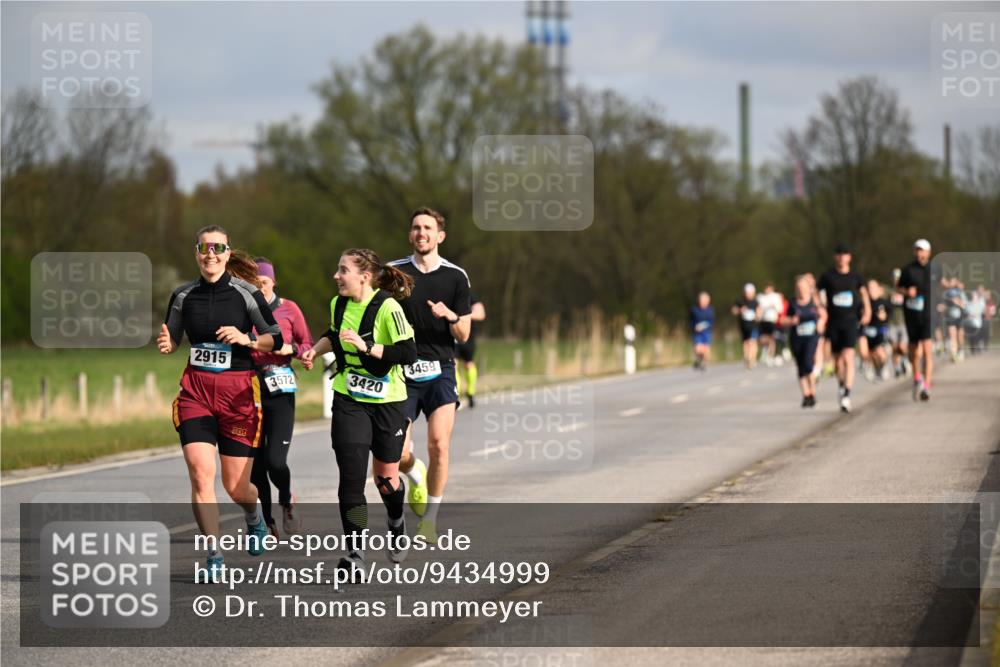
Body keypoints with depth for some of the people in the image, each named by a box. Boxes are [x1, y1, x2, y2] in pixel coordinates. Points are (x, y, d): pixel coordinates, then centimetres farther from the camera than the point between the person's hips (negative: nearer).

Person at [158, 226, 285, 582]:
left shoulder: (246, 293, -5)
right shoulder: (183, 295, 5)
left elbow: (276, 339, 0)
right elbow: (172, 339, 17)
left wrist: (246, 339, -17)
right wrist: (165, 344, -6)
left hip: (239, 391, -2)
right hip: (195, 390, 2)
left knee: (235, 486, 2)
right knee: (200, 473, -15)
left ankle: (255, 517, 40)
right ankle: (214, 559, -8)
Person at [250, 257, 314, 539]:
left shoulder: (288, 309, 2)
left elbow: (308, 344, 9)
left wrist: (291, 349, -11)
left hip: (280, 390, -2)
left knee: (275, 460, -14)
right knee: (255, 463, 2)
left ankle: (287, 501, 16)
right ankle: (267, 521, 17)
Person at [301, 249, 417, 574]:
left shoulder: (387, 307, -18)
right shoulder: (338, 304, 2)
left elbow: (409, 353, -24)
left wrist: (366, 346, -29)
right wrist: (315, 349, 7)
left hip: (387, 402, -4)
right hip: (348, 401, 4)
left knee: (386, 479, 8)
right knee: (351, 475, -12)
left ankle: (396, 524, 42)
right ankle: (355, 554, -13)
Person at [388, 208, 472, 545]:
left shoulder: (456, 276, 3)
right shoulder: (393, 272, 3)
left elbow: (463, 335, 3)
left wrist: (451, 317, -18)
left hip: (440, 371, 0)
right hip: (402, 373, 0)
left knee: (439, 445, -16)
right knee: (398, 454, -7)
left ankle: (430, 518, -1)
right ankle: (416, 474, 30)